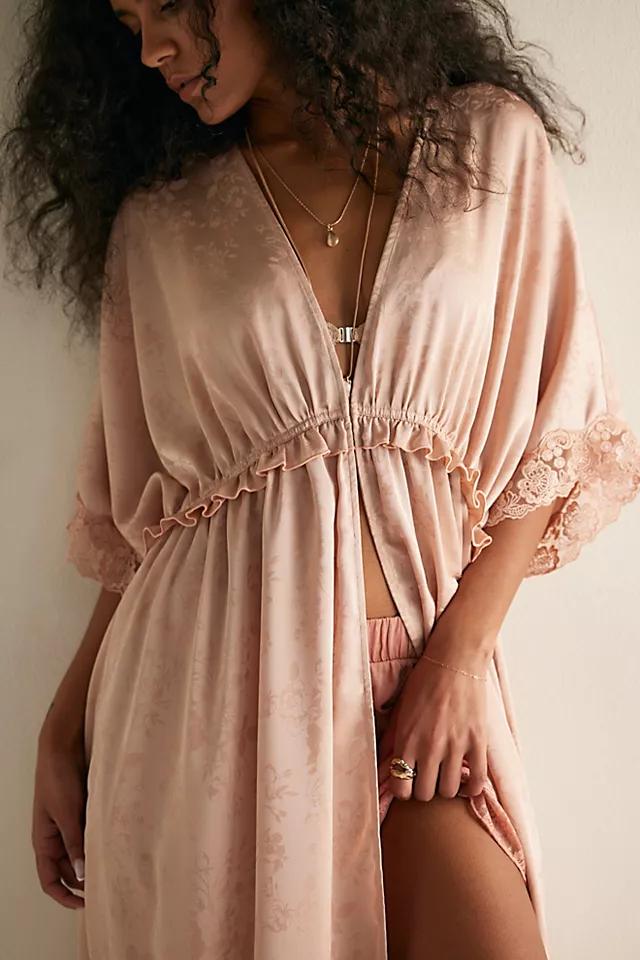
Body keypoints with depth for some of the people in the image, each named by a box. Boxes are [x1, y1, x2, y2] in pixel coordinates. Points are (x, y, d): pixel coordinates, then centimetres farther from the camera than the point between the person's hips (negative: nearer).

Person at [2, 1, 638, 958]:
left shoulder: (490, 138, 4)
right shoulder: (158, 220, 6)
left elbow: (555, 427, 3)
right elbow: (136, 509, 10)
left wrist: (461, 649, -7)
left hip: (424, 667, 0)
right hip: (207, 673, 1)